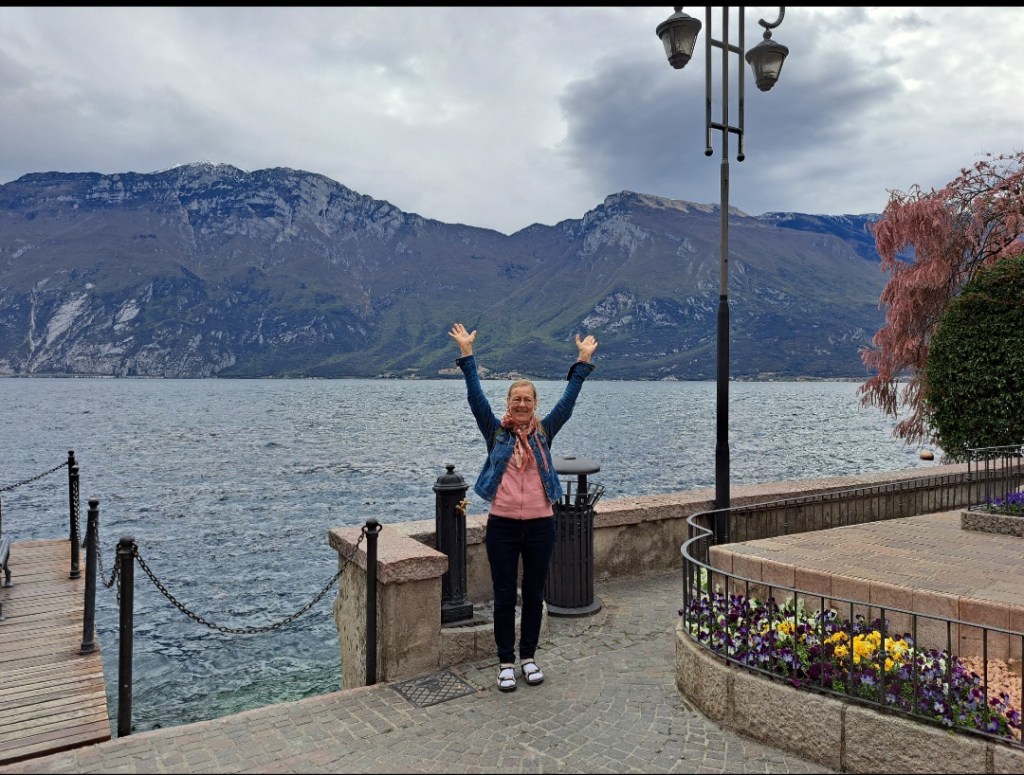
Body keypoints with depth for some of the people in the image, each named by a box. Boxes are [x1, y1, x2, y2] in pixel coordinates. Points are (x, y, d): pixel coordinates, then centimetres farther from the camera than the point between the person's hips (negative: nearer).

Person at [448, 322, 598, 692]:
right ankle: (506, 662, 21)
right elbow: (476, 398, -7)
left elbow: (567, 401, -1)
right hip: (502, 525, -1)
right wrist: (467, 355, -14)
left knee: (534, 595, 12)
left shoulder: (544, 432, 4)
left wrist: (583, 363, -6)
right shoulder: (496, 432, 1)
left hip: (540, 525, 1)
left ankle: (529, 656, 29)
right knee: (504, 596, 7)